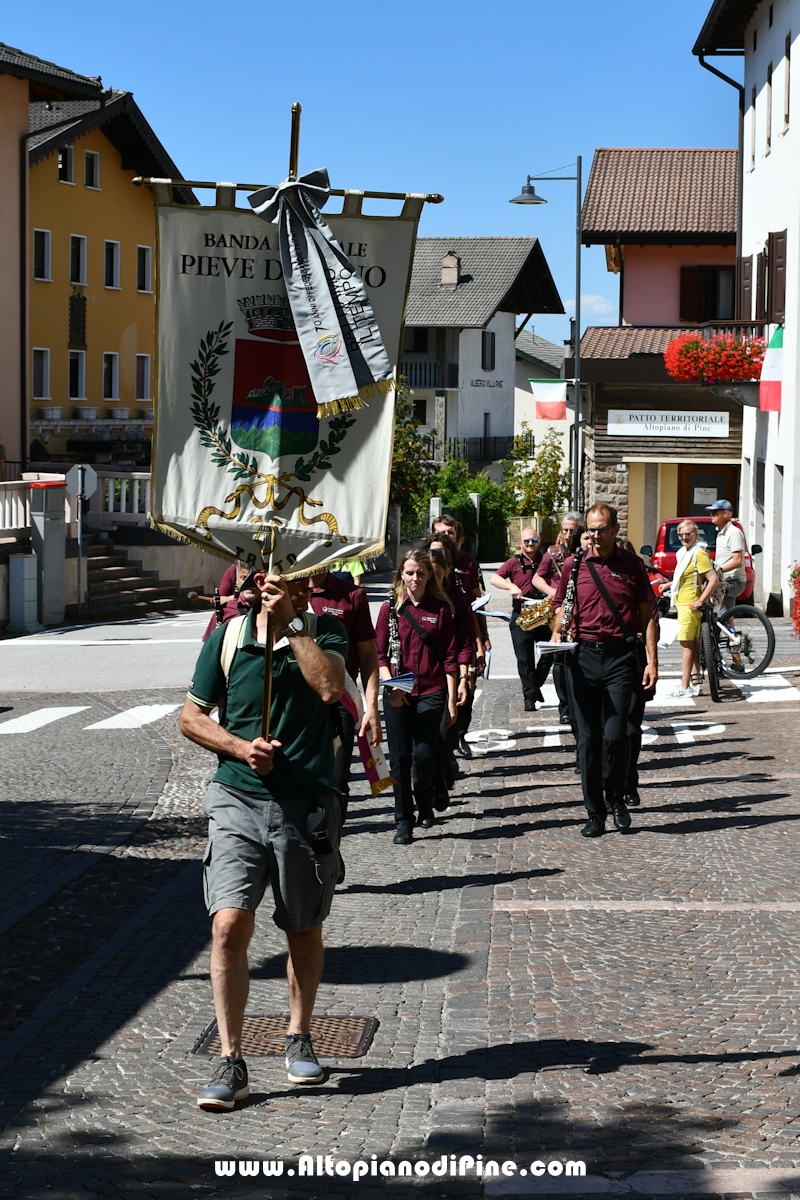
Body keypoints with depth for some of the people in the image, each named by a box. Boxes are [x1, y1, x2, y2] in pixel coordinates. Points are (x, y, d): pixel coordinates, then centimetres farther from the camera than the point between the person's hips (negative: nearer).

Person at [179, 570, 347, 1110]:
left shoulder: (325, 632, 1)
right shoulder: (228, 637, 2)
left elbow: (331, 687, -20)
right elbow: (192, 716, 8)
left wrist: (291, 623, -17)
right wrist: (240, 747, -8)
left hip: (307, 804, 1)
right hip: (239, 801, 0)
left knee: (305, 933, 13)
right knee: (229, 928, -13)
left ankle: (299, 1037, 35)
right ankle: (231, 1062, -6)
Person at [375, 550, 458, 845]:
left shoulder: (441, 608, 4)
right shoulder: (390, 608, 5)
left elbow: (449, 656, 4)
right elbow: (379, 653, 4)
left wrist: (451, 698, 0)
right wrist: (391, 685, -10)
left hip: (431, 692, -1)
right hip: (397, 695, 1)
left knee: (423, 754, -11)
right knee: (400, 758, 1)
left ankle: (425, 806, 17)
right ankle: (403, 822, 11)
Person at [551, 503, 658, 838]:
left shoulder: (632, 565, 4)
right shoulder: (574, 565, 7)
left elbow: (647, 616, 5)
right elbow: (563, 609, 14)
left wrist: (651, 661, -2)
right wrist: (556, 636, -7)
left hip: (620, 658, -2)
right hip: (583, 656, 2)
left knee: (614, 735, -11)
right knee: (588, 739, 3)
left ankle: (617, 799, 14)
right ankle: (595, 814, 11)